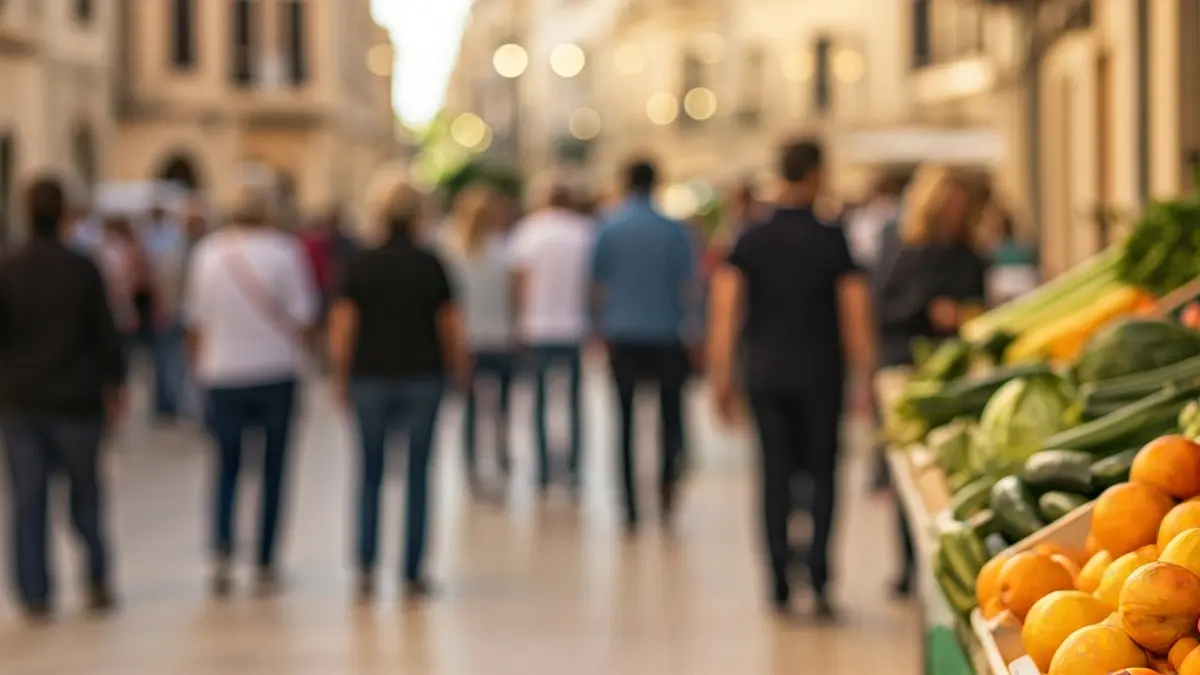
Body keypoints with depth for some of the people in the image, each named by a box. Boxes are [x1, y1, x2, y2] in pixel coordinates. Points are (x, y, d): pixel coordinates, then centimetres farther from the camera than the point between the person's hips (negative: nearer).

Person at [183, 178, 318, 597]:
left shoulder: (207, 252, 1)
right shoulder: (284, 251, -6)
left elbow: (195, 320, 5)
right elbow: (302, 315, -5)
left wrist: (199, 364, 16)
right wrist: (299, 356, 11)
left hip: (222, 374, 2)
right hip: (275, 371, -2)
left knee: (227, 466, 14)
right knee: (273, 469, 8)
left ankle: (221, 550, -8)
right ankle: (265, 565, 8)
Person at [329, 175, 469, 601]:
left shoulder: (361, 265, -3)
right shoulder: (431, 266, -3)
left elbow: (342, 327, -4)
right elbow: (451, 326, -1)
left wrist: (340, 378, 6)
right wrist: (460, 368, 14)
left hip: (371, 378, 0)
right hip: (422, 378, 0)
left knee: (370, 473, 11)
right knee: (417, 474, 6)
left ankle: (366, 565, -1)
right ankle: (413, 574, 7)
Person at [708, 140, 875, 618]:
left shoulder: (751, 241, 2)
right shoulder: (832, 240, -4)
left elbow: (724, 313, -4)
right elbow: (855, 317, -6)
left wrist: (721, 377, 0)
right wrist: (865, 380, 1)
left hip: (765, 375, 2)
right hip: (820, 375, -2)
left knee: (775, 476, 7)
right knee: (822, 473, 8)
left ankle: (780, 587, 4)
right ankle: (818, 577, -6)